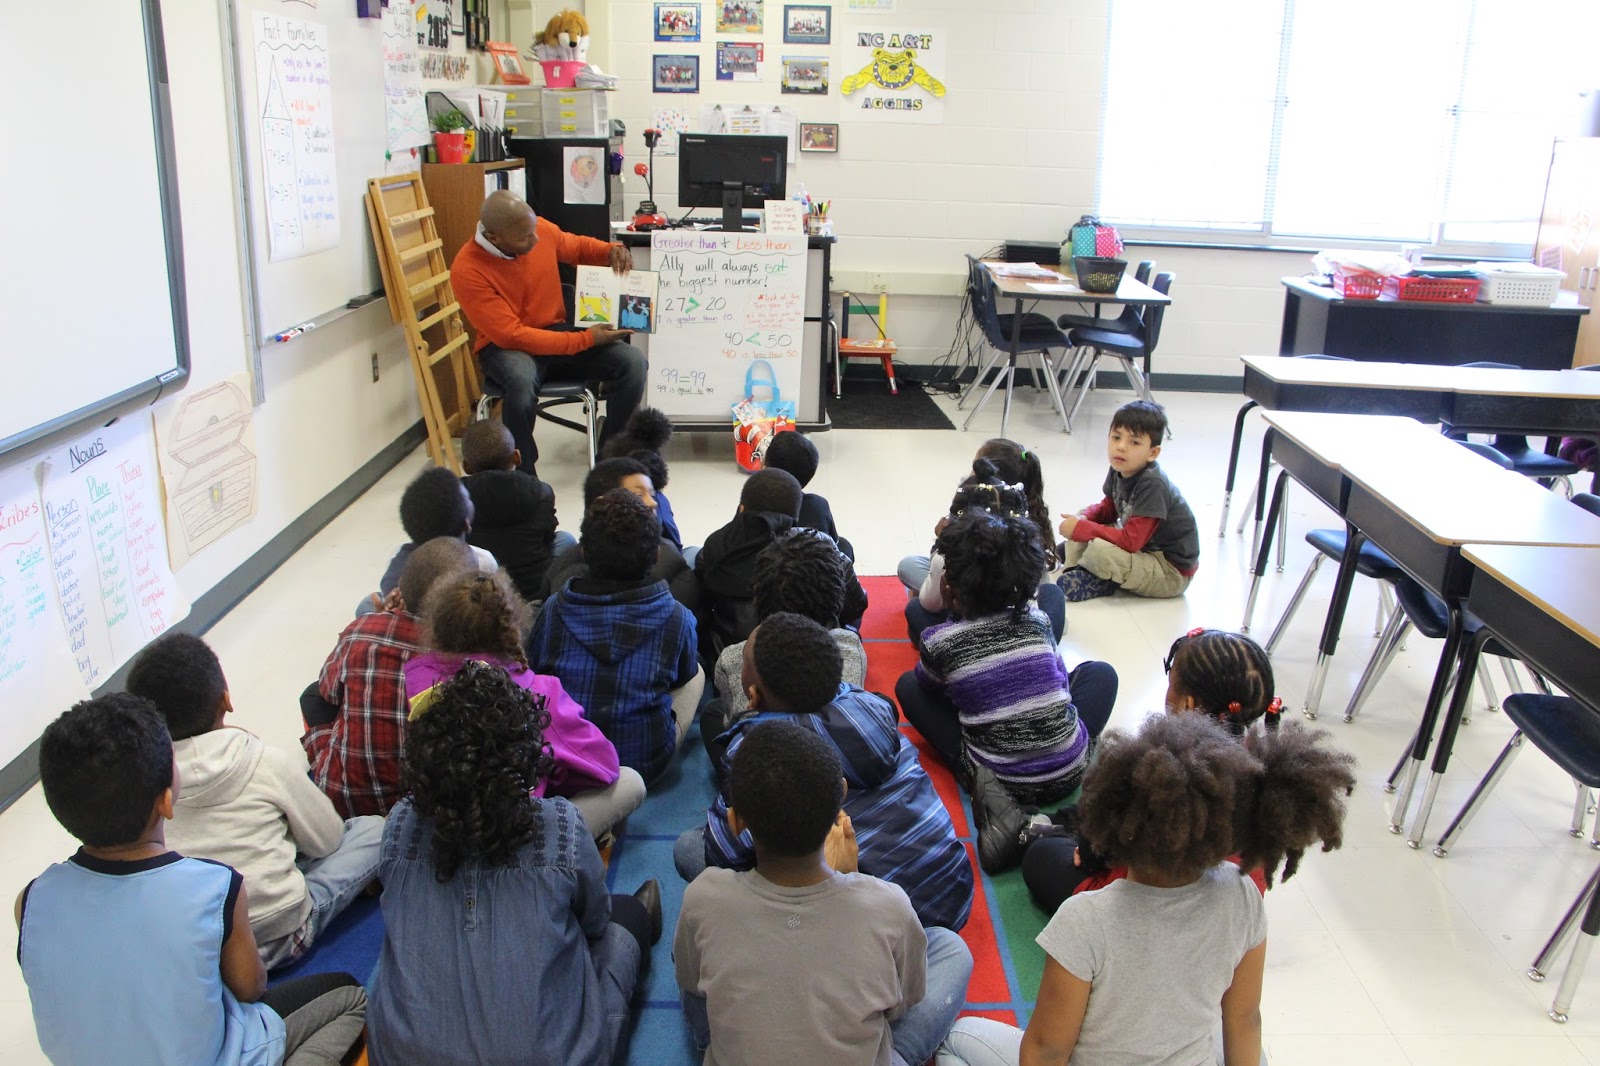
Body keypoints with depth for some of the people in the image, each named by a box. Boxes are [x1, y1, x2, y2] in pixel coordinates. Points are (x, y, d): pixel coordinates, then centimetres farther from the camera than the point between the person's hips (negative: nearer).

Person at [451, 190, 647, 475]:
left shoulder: (541, 229, -7)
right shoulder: (467, 270, -23)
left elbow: (577, 246, 17)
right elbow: (512, 336, -25)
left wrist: (611, 250, -7)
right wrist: (586, 340, -27)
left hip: (557, 332, 5)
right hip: (505, 347, -5)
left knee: (633, 362, -17)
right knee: (522, 381, -42)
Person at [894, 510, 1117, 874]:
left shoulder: (940, 641, -10)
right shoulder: (1037, 620, -1)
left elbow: (930, 684, 13)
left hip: (1000, 781, -3)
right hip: (1069, 772, 4)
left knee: (907, 685, 15)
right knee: (1100, 672, 30)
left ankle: (987, 794, -3)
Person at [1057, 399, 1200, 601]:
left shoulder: (1152, 484, -29)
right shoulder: (1118, 471, -5)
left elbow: (1131, 541, -31)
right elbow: (1109, 508, 13)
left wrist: (1082, 529, -26)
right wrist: (1084, 517, -9)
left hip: (1172, 572, -9)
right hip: (1143, 547, 9)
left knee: (1099, 549, -31)